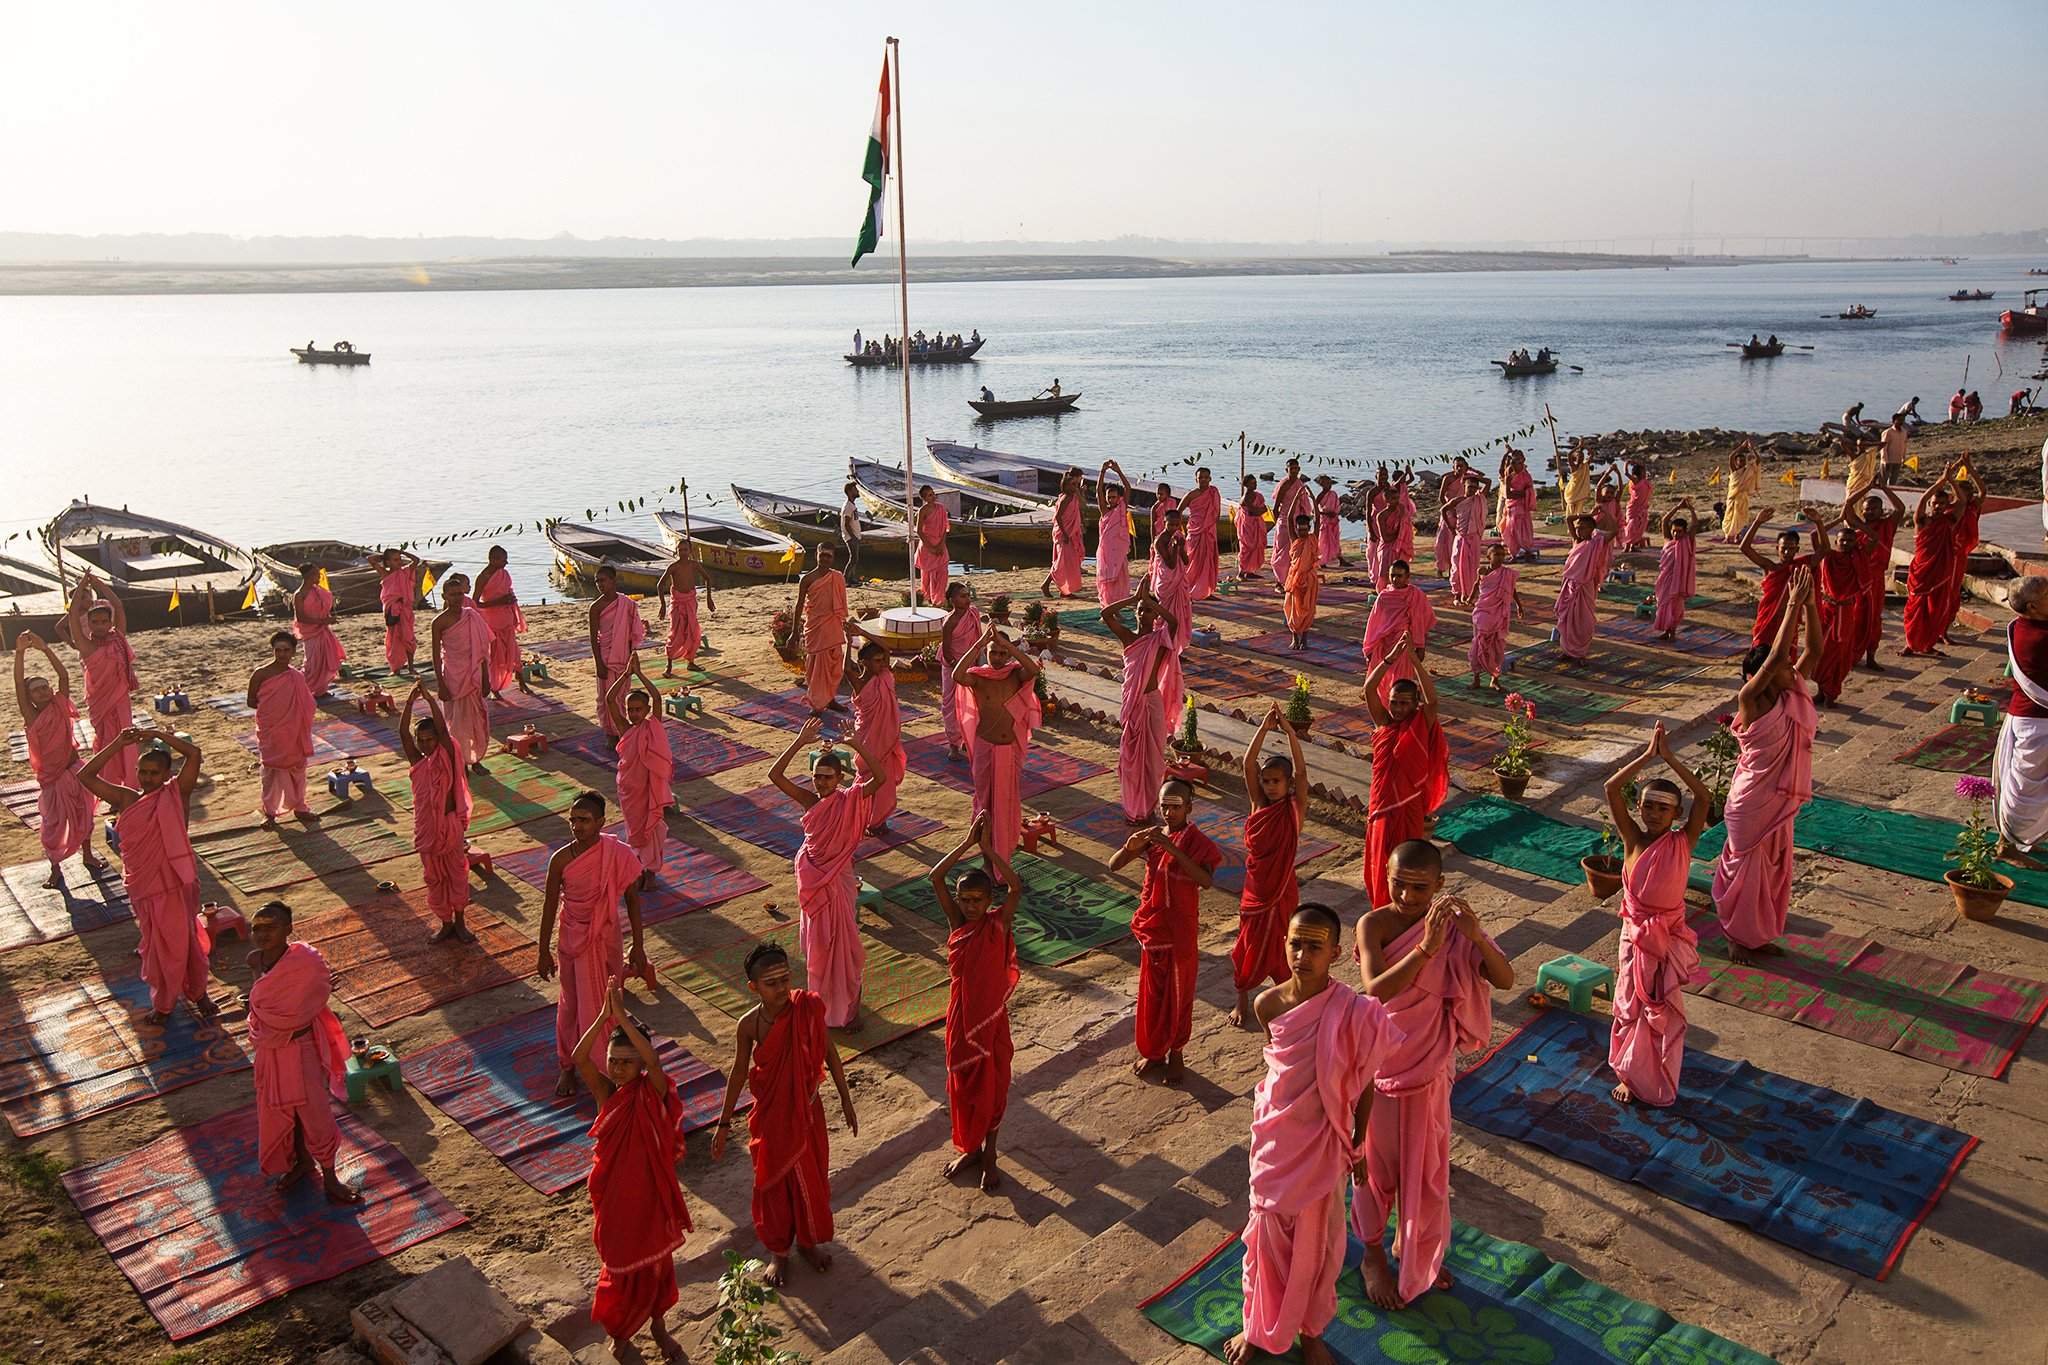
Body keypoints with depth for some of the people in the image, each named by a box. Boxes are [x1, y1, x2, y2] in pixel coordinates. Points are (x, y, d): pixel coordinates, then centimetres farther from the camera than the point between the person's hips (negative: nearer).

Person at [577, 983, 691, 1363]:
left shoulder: (653, 1092, -17)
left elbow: (653, 1060, -39)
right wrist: (604, 1015, -39)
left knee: (656, 1262, 20)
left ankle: (658, 1325, 44)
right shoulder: (606, 1092, -12)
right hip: (615, 1195, 1)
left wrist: (622, 1015, -42)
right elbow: (580, 1058, -29)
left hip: (650, 1192, -1)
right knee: (622, 1266, 16)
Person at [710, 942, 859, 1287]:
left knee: (811, 1179, 19)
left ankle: (808, 1242, 46)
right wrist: (724, 1123, 3)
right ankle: (779, 1252, 40)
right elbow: (739, 1072, -4)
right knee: (774, 1185, 16)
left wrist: (846, 1100, 2)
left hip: (808, 1112, 1)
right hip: (771, 1117, -1)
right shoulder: (750, 1024, -19)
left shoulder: (808, 1009, -20)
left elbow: (829, 1054, -5)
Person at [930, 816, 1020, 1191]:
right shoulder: (956, 922, -6)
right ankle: (969, 1149, 36)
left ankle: (989, 1154, 29)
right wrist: (968, 842, -20)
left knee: (992, 1086, 11)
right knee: (962, 1085, 15)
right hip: (961, 1017, 2)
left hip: (992, 1017, -2)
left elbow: (1016, 886, -28)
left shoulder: (999, 922, -12)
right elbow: (936, 877, -17)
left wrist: (988, 848, -26)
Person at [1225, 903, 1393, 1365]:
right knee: (1267, 1235, 16)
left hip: (1323, 1143, -2)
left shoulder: (1353, 1011, -20)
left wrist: (1358, 1145, 0)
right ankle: (1258, 1327, 40)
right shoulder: (1268, 1004, -12)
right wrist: (1267, 1121, 13)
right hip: (1275, 1139, 2)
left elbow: (1364, 1083, -7)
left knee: (1317, 1240, 17)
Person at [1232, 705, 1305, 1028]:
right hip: (1255, 887, 2)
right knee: (1250, 943, 12)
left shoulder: (1294, 808, -10)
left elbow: (1301, 771, -23)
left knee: (1281, 944, 9)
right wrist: (1264, 727, -25)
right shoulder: (1259, 804, -4)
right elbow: (1248, 764, -14)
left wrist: (1288, 730, -31)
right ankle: (1242, 999, 29)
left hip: (1283, 889, -2)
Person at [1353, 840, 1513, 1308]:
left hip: (1432, 1061, 4)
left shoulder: (1451, 922, -10)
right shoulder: (1374, 924, -21)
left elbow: (1505, 980, -17)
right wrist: (1426, 948, -44)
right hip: (1383, 1060, -4)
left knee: (1426, 1160, 20)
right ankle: (1373, 1253, 35)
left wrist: (1475, 935, -35)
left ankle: (1413, 1247, 44)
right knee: (1377, 1159, 13)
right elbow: (1376, 990, -34)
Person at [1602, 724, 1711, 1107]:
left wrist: (1670, 758, -25)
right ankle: (1629, 1075, 29)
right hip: (1636, 936, 0)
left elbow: (1705, 798, -23)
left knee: (1666, 1013, 11)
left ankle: (1661, 1083, 28)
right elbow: (1611, 789, -20)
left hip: (1670, 938, 0)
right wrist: (1648, 755, -21)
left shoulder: (1682, 842, -10)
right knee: (1632, 1009, 12)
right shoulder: (1633, 840, -9)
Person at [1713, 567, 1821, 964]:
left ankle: (1760, 933, 35)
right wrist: (1793, 604, -28)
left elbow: (1813, 650, -5)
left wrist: (1809, 604, -15)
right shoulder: (1751, 700, -18)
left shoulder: (1794, 694, 0)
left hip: (1781, 800, 7)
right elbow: (1775, 655, -29)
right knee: (1747, 868, 7)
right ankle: (1738, 936, 23)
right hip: (1752, 803, -7)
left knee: (1776, 867, 18)